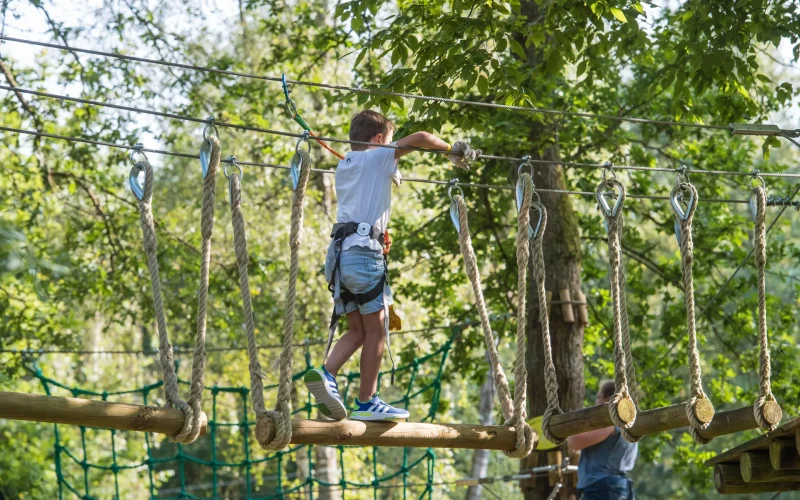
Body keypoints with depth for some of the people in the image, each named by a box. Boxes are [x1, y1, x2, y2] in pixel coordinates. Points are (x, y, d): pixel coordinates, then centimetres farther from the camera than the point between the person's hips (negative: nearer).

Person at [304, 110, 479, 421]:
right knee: (375, 329, -2)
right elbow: (420, 138, -8)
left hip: (341, 252, 8)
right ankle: (366, 402, -3)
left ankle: (326, 373, -11)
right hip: (364, 251, -8)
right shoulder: (376, 158, 1)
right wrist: (452, 150, 5)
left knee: (357, 329, 10)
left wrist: (388, 176, 48)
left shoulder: (344, 167, 23)